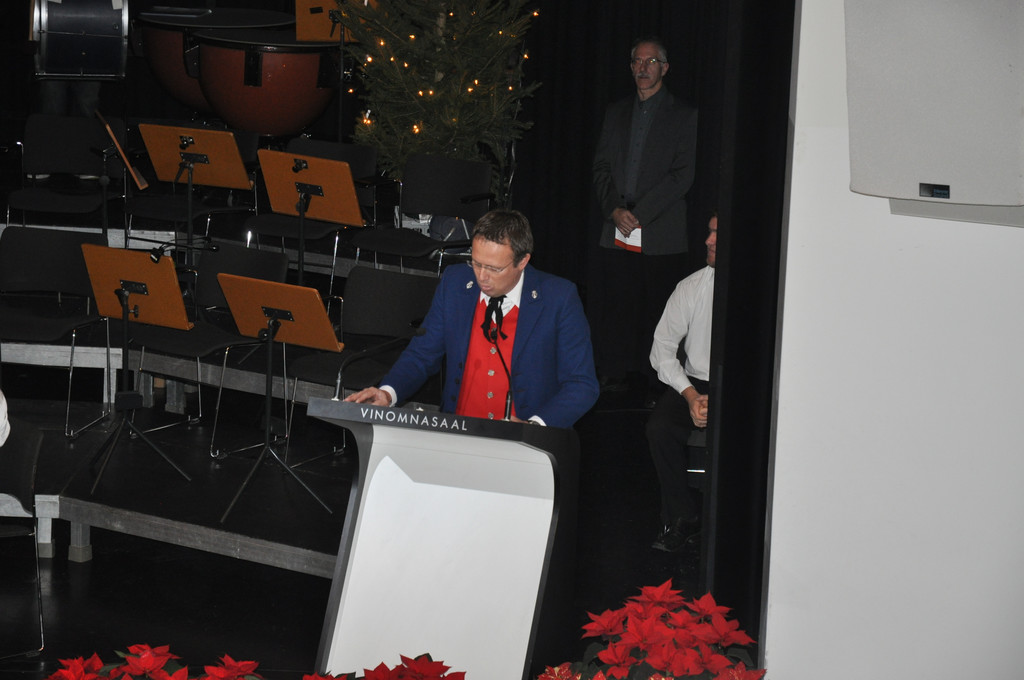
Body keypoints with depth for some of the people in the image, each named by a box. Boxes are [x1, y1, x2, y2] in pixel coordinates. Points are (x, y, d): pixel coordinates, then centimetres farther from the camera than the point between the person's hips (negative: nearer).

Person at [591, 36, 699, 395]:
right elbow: (601, 167, 14)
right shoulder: (616, 112, 16)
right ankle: (613, 376, 9)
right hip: (616, 233, 4)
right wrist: (614, 210, -4)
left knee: (657, 310, -4)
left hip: (661, 236, -3)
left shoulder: (683, 116, 2)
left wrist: (638, 214, -11)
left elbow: (682, 176, -5)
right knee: (614, 308, 1)